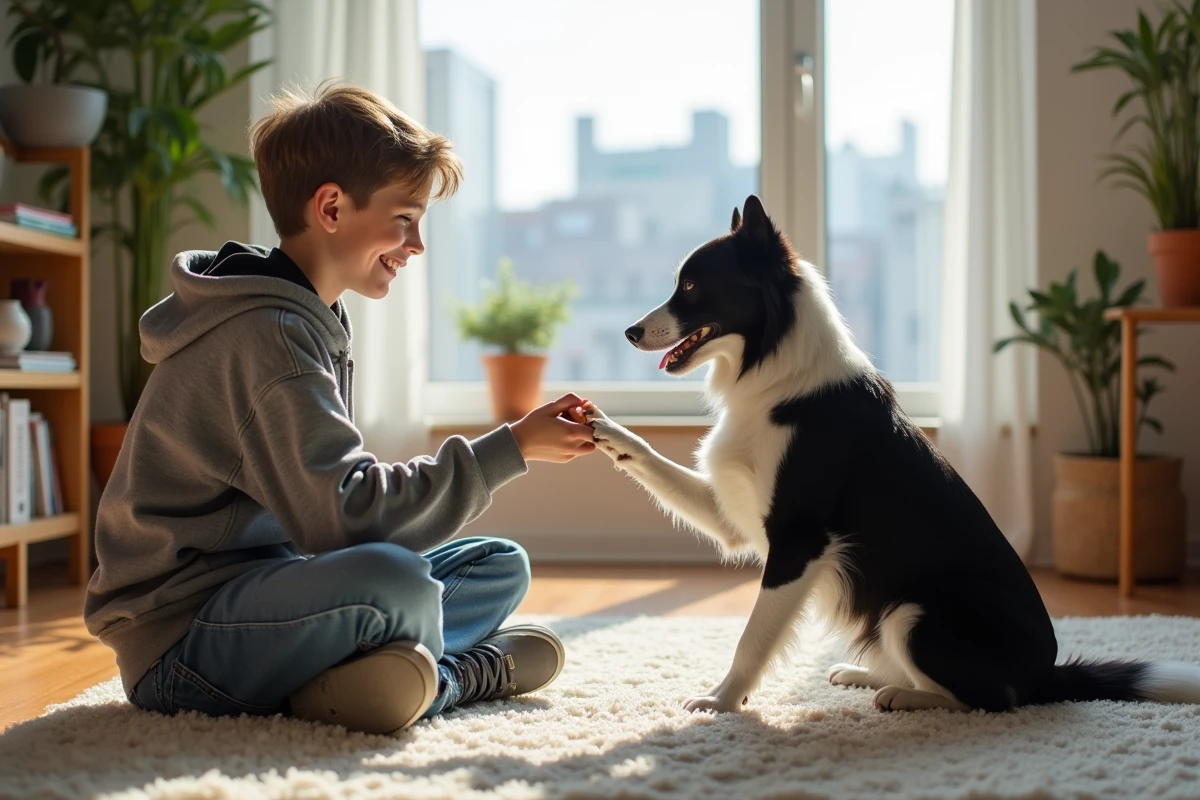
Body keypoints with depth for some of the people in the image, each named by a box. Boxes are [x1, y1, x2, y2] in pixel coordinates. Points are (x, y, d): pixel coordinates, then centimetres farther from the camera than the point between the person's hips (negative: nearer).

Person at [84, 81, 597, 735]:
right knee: (393, 581, -37)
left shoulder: (307, 318, 13)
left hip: (261, 582, 10)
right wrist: (509, 451, -20)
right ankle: (471, 668, -6)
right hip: (179, 641, -10)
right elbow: (344, 514, -27)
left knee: (500, 565, 10)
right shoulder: (268, 335, -20)